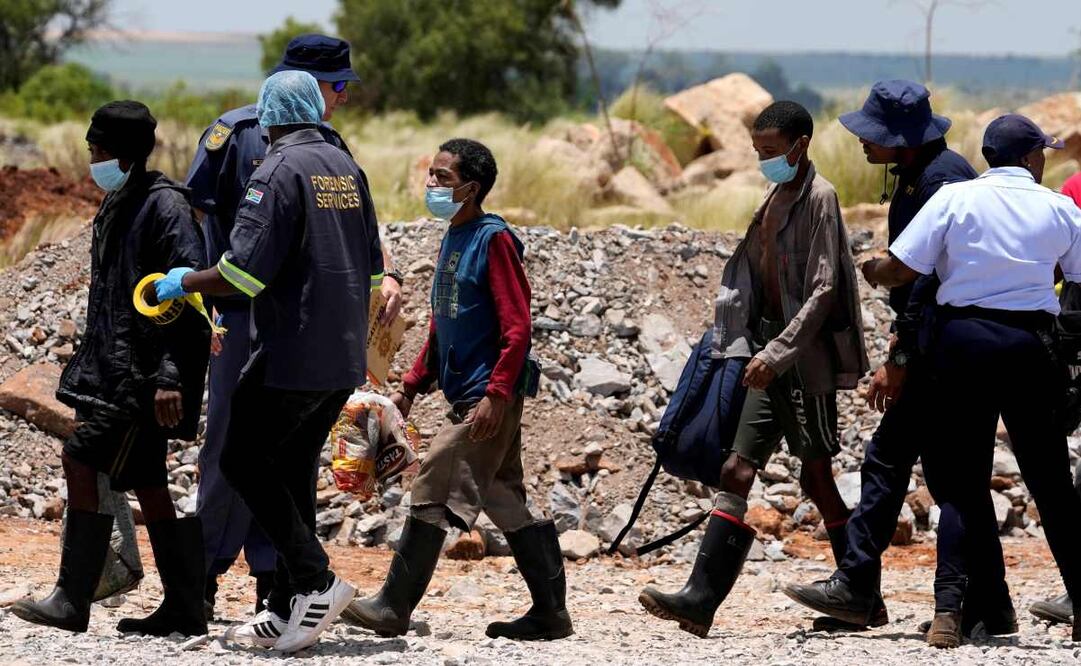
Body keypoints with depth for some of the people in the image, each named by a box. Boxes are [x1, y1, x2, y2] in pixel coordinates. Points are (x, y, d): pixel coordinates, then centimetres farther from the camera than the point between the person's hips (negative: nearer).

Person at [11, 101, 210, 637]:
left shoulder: (165, 206, -13)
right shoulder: (118, 207, 16)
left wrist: (169, 376, -25)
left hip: (142, 371, -10)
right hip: (114, 367, 10)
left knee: (83, 462, -15)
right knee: (146, 483, 10)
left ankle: (72, 601, -12)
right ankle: (184, 610, 14)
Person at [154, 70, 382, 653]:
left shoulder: (279, 172, -13)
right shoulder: (347, 169, 12)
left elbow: (244, 272, -20)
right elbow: (372, 269, 18)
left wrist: (184, 283, -4)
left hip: (291, 357, -8)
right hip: (345, 359, 8)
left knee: (244, 461, 1)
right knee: (293, 473, 13)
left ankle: (314, 581, -9)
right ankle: (287, 610, 12)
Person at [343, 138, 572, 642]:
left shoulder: (493, 239, -12)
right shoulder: (453, 241, 15)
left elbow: (517, 327, -17)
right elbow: (440, 329, 23)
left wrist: (496, 395, -23)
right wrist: (411, 387, 17)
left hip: (488, 399, -9)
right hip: (465, 395, 9)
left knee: (434, 492, -9)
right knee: (503, 504, 10)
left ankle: (394, 608, -6)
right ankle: (550, 613, 13)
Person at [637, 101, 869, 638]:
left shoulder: (818, 199, -10)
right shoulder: (777, 197, 16)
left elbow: (822, 291, -17)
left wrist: (778, 351, -23)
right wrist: (748, 349, 15)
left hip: (805, 357, -8)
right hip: (773, 356, 8)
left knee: (818, 478, -2)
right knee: (737, 472, 0)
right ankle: (700, 598, -6)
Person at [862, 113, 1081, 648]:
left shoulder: (955, 198, -1)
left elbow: (900, 270, -6)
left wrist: (871, 269, 16)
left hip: (962, 340, 0)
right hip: (1030, 344, 0)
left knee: (962, 483, 5)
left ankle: (948, 611, -9)